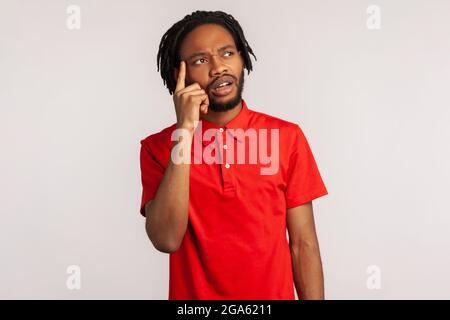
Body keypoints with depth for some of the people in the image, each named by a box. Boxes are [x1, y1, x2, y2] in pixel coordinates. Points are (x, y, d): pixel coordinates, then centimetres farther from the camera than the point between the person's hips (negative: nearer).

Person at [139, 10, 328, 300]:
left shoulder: (287, 137, -7)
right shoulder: (158, 147, -7)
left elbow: (303, 244, -4)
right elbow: (166, 240, -21)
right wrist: (185, 132, -23)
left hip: (275, 294, 1)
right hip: (192, 296, 0)